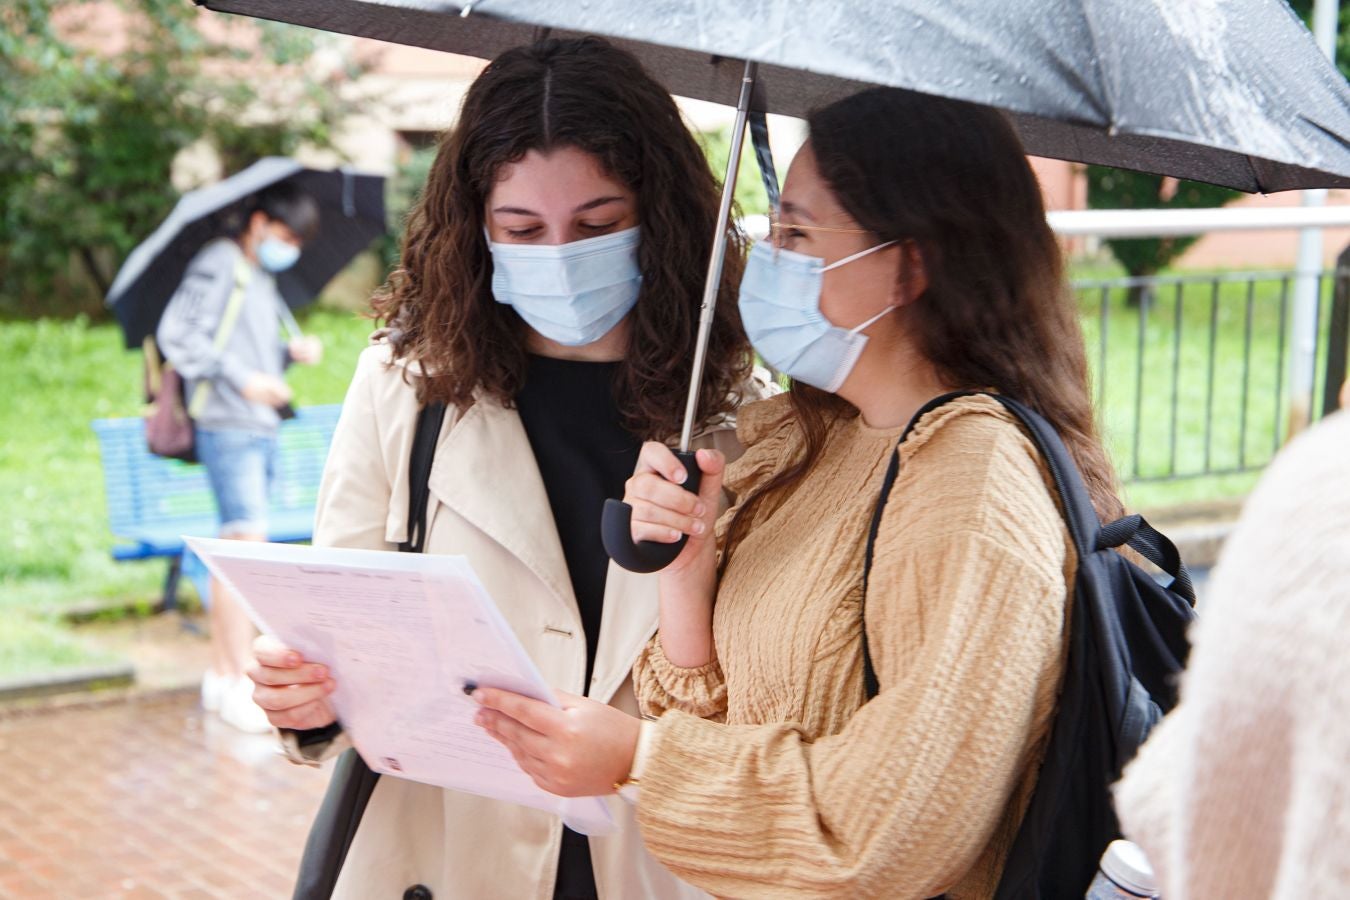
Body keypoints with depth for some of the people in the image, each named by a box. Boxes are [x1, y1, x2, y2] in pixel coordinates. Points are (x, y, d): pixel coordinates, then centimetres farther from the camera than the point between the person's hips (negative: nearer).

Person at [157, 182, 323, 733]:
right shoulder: (219, 264, -5)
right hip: (227, 426, -9)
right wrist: (243, 379, -19)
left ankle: (221, 677, 18)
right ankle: (239, 686, -15)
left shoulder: (263, 282, 21)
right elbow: (176, 335, -14)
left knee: (234, 549, 11)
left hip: (261, 430, 9)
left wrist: (292, 353, 5)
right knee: (248, 541, -16)